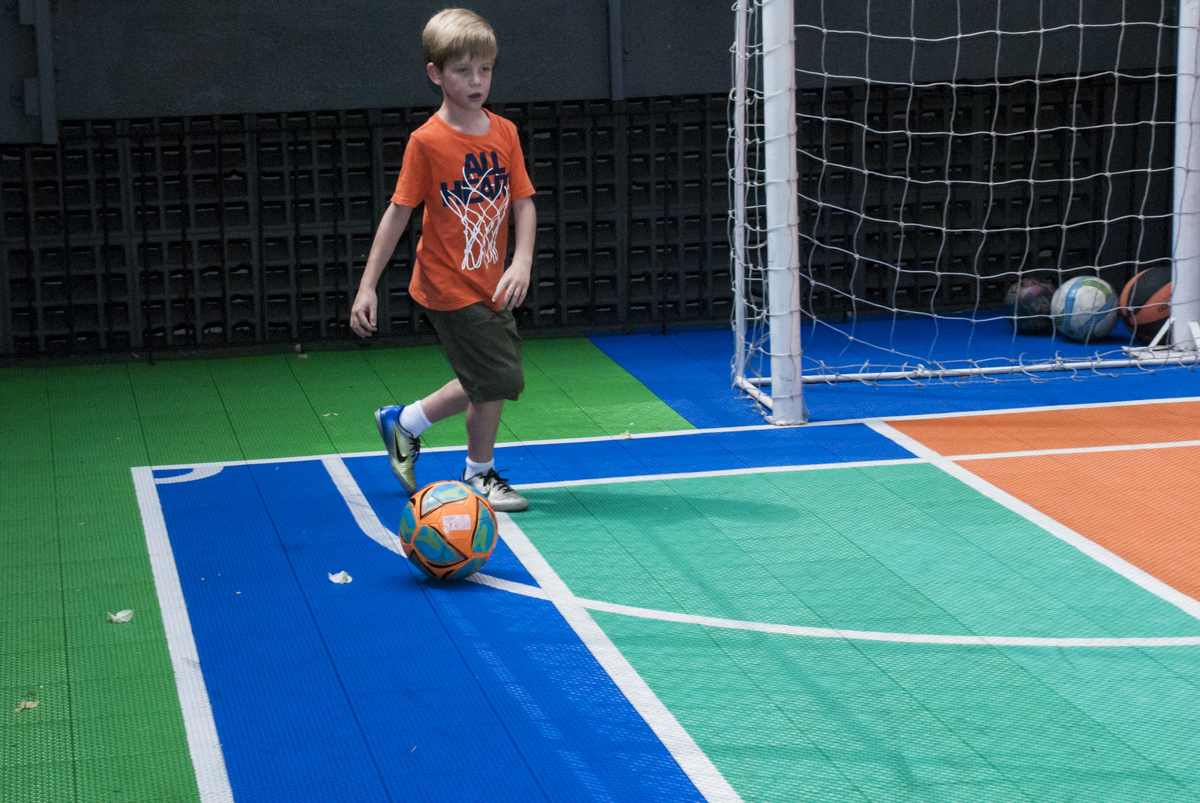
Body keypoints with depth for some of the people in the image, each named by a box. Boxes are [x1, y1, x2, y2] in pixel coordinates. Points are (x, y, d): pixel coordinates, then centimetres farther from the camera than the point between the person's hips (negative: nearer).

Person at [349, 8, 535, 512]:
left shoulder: (505, 133, 1)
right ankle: (479, 475, 19)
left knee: (487, 383, 15)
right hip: (449, 287, -6)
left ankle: (404, 423, 36)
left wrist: (522, 262, -14)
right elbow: (398, 212, -9)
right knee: (499, 380, -4)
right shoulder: (427, 141, -13)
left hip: (491, 284, 6)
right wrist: (367, 286, -10)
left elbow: (523, 203, 2)